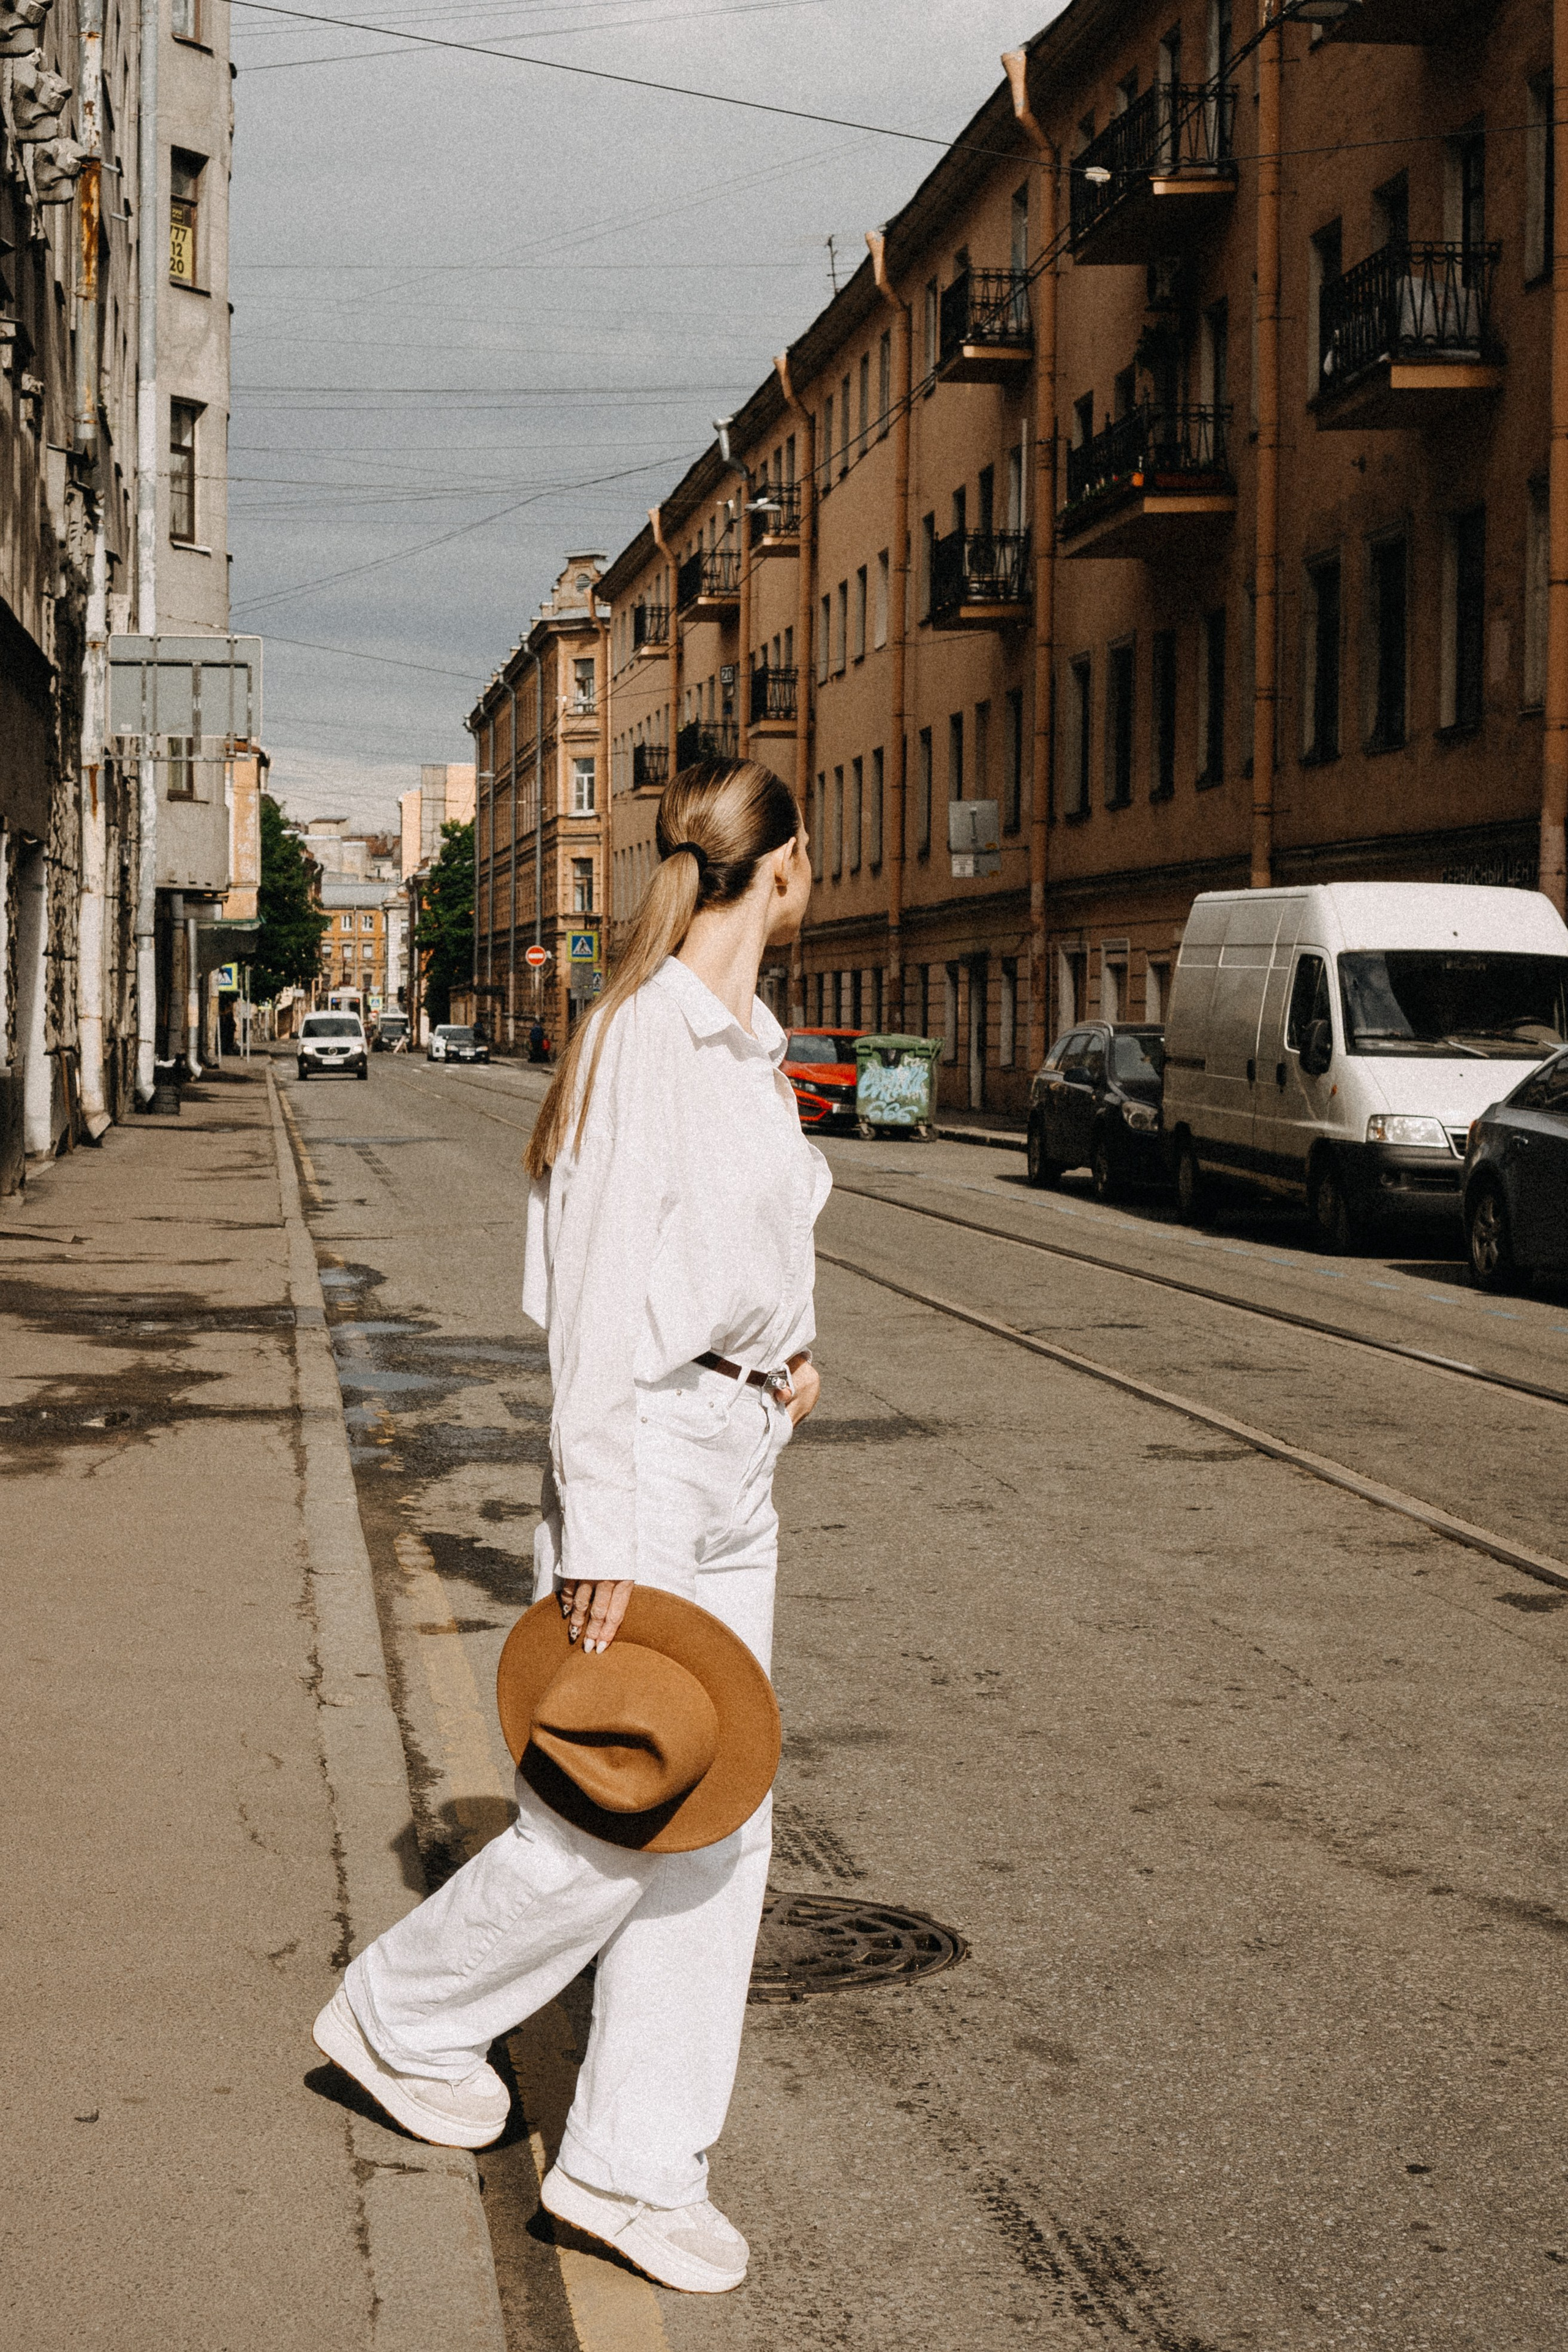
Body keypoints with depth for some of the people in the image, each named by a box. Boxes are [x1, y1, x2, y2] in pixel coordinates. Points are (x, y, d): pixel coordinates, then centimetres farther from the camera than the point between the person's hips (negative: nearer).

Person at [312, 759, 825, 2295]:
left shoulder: (745, 1041, 11)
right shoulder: (642, 1034, -16)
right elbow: (598, 1299, -20)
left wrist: (779, 1350, 8)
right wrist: (597, 1541, -21)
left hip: (738, 1462, 9)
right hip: (647, 1459, -9)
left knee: (719, 1820, 9)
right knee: (606, 1830, 0)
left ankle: (632, 2164, 19)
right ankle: (400, 2015, 26)